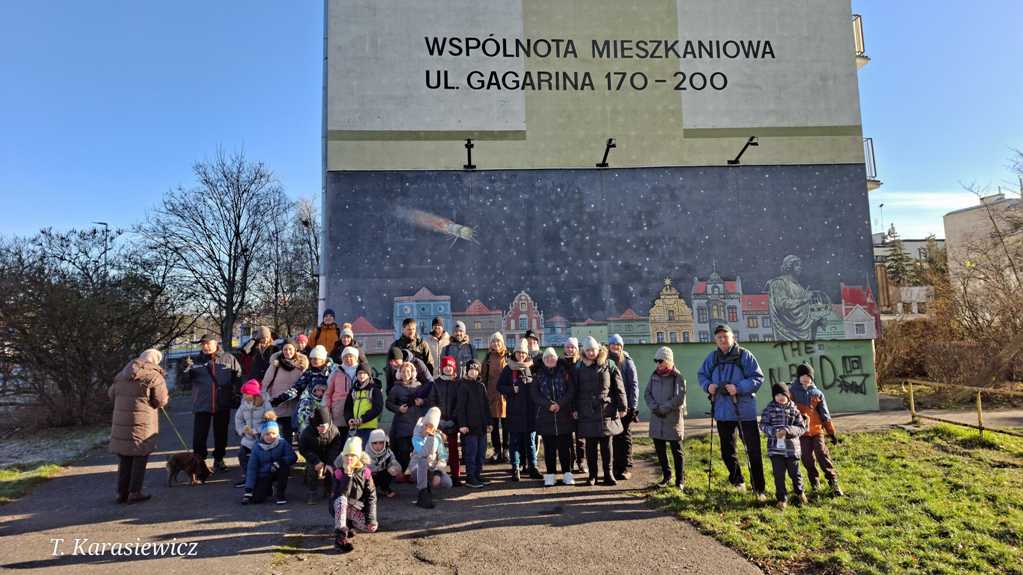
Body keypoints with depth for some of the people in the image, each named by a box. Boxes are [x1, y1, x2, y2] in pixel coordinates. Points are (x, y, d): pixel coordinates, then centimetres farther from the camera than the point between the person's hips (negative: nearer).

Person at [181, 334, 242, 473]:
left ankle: (218, 460, 27)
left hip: (223, 405, 0)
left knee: (221, 434, 12)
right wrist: (186, 369, -17)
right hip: (201, 404, 0)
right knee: (199, 435, 2)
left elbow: (238, 378, 6)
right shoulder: (195, 361, 4)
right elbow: (185, 381, 2)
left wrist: (237, 396, 2)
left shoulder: (229, 359, 2)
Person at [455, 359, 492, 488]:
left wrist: (488, 422, 13)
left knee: (481, 452, 10)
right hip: (470, 425, -6)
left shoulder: (481, 385, 12)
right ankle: (470, 478, 6)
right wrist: (462, 424, -16)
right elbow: (460, 407, -10)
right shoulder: (463, 386, -6)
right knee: (471, 452, -3)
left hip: (481, 425, 6)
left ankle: (478, 475, 21)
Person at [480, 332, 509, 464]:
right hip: (492, 393, 2)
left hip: (505, 393, -2)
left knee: (506, 424, 2)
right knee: (494, 424, 7)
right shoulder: (488, 357, 7)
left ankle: (506, 450, 13)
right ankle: (497, 450, 16)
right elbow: (483, 376, 8)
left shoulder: (508, 356, 1)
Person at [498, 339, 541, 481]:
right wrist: (512, 390, -13)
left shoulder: (531, 368, 9)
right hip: (514, 410, -2)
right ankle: (516, 468, 9)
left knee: (531, 440, 7)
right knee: (515, 440, 2)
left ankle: (532, 467, 14)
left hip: (530, 410, 2)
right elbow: (500, 386, 2)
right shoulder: (508, 369, 3)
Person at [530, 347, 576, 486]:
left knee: (565, 446, 2)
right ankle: (550, 475, 12)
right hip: (545, 417, 0)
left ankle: (567, 474, 12)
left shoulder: (564, 373, 6)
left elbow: (571, 391, -2)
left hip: (564, 416, 0)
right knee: (549, 447, 4)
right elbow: (534, 394, -1)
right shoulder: (538, 375, 8)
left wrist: (560, 404, -14)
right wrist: (549, 404, -14)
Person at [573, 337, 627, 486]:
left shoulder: (609, 365, 2)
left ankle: (608, 474, 15)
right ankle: (592, 475, 16)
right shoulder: (579, 367, 6)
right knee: (590, 445, 6)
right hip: (587, 412, 1)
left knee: (606, 444, 5)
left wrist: (622, 407, -1)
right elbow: (575, 390, 8)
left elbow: (619, 388, 2)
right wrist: (574, 409, 3)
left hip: (606, 411, -1)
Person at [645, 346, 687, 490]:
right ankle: (666, 477, 26)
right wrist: (654, 407, -11)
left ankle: (680, 480, 15)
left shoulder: (677, 377, -9)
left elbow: (679, 399, -15)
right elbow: (647, 394, 5)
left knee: (676, 451, 4)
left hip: (673, 419, -5)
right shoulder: (654, 375, 7)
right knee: (660, 450, 12)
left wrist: (663, 408, -15)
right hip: (656, 419, 5)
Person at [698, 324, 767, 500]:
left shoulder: (744, 355, -9)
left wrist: (739, 388, -22)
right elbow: (701, 374, 14)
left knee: (753, 450, 1)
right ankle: (737, 480, 38)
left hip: (745, 411, -4)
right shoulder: (712, 357, 2)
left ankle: (759, 489, 12)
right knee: (727, 450, 16)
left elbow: (758, 378, -10)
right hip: (722, 411, 4)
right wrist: (707, 385, -6)